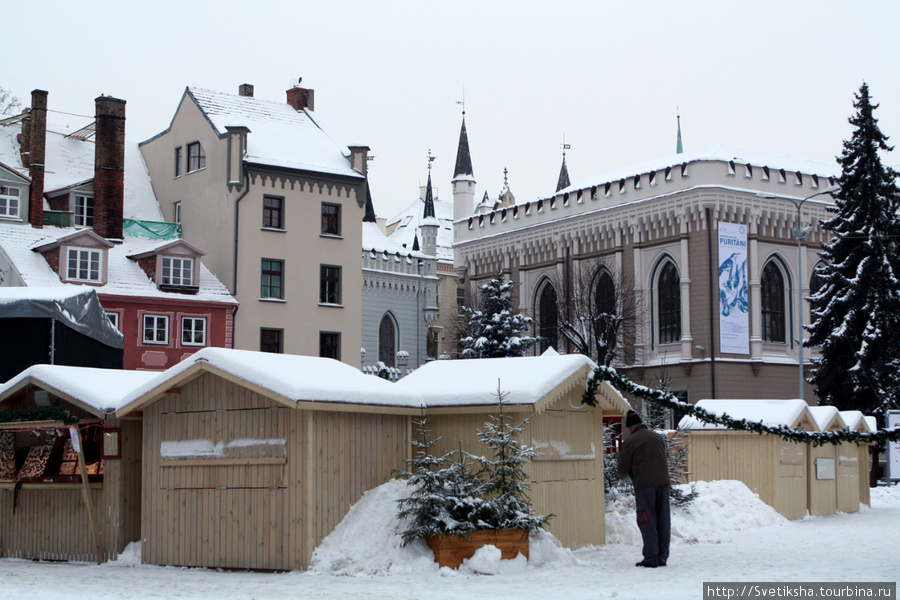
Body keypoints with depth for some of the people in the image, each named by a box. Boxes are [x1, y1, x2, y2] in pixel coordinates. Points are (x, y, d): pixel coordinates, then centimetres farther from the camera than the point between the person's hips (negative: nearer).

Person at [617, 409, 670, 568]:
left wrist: (624, 476, 21)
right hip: (663, 482, 5)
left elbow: (623, 469, -1)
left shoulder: (630, 441, -5)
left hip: (644, 485, -5)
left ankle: (651, 558, -4)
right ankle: (663, 557, 11)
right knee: (663, 520, 9)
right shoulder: (658, 437, 14)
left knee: (647, 521, -1)